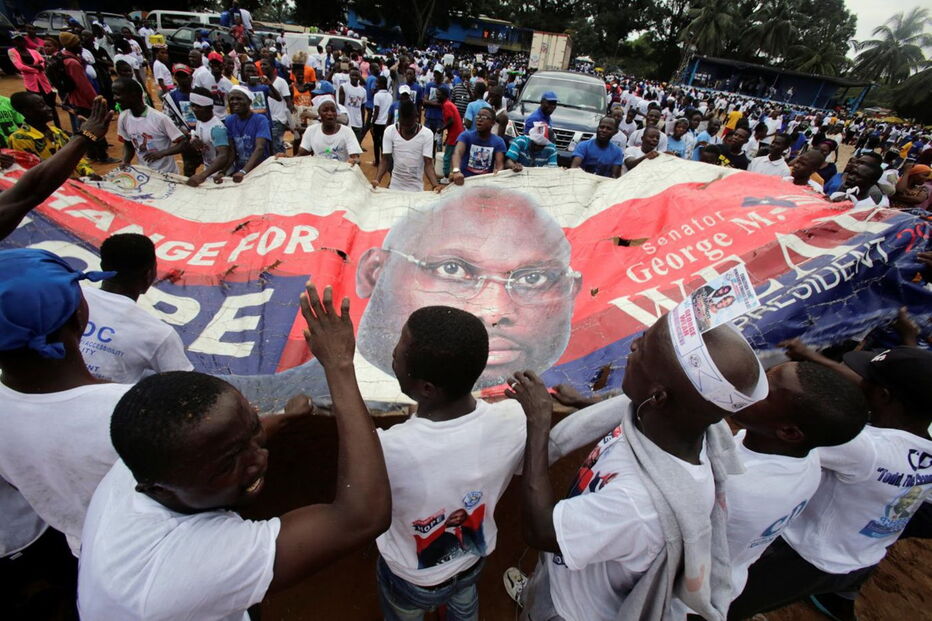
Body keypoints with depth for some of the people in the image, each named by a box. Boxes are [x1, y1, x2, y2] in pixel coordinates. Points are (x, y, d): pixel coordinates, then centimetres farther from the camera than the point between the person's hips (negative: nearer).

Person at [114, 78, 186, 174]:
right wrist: (125, 161, -6)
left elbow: (183, 144, -17)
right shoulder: (123, 118, -1)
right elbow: (128, 145, 12)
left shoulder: (160, 119, -19)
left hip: (167, 173, -5)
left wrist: (161, 153, -30)